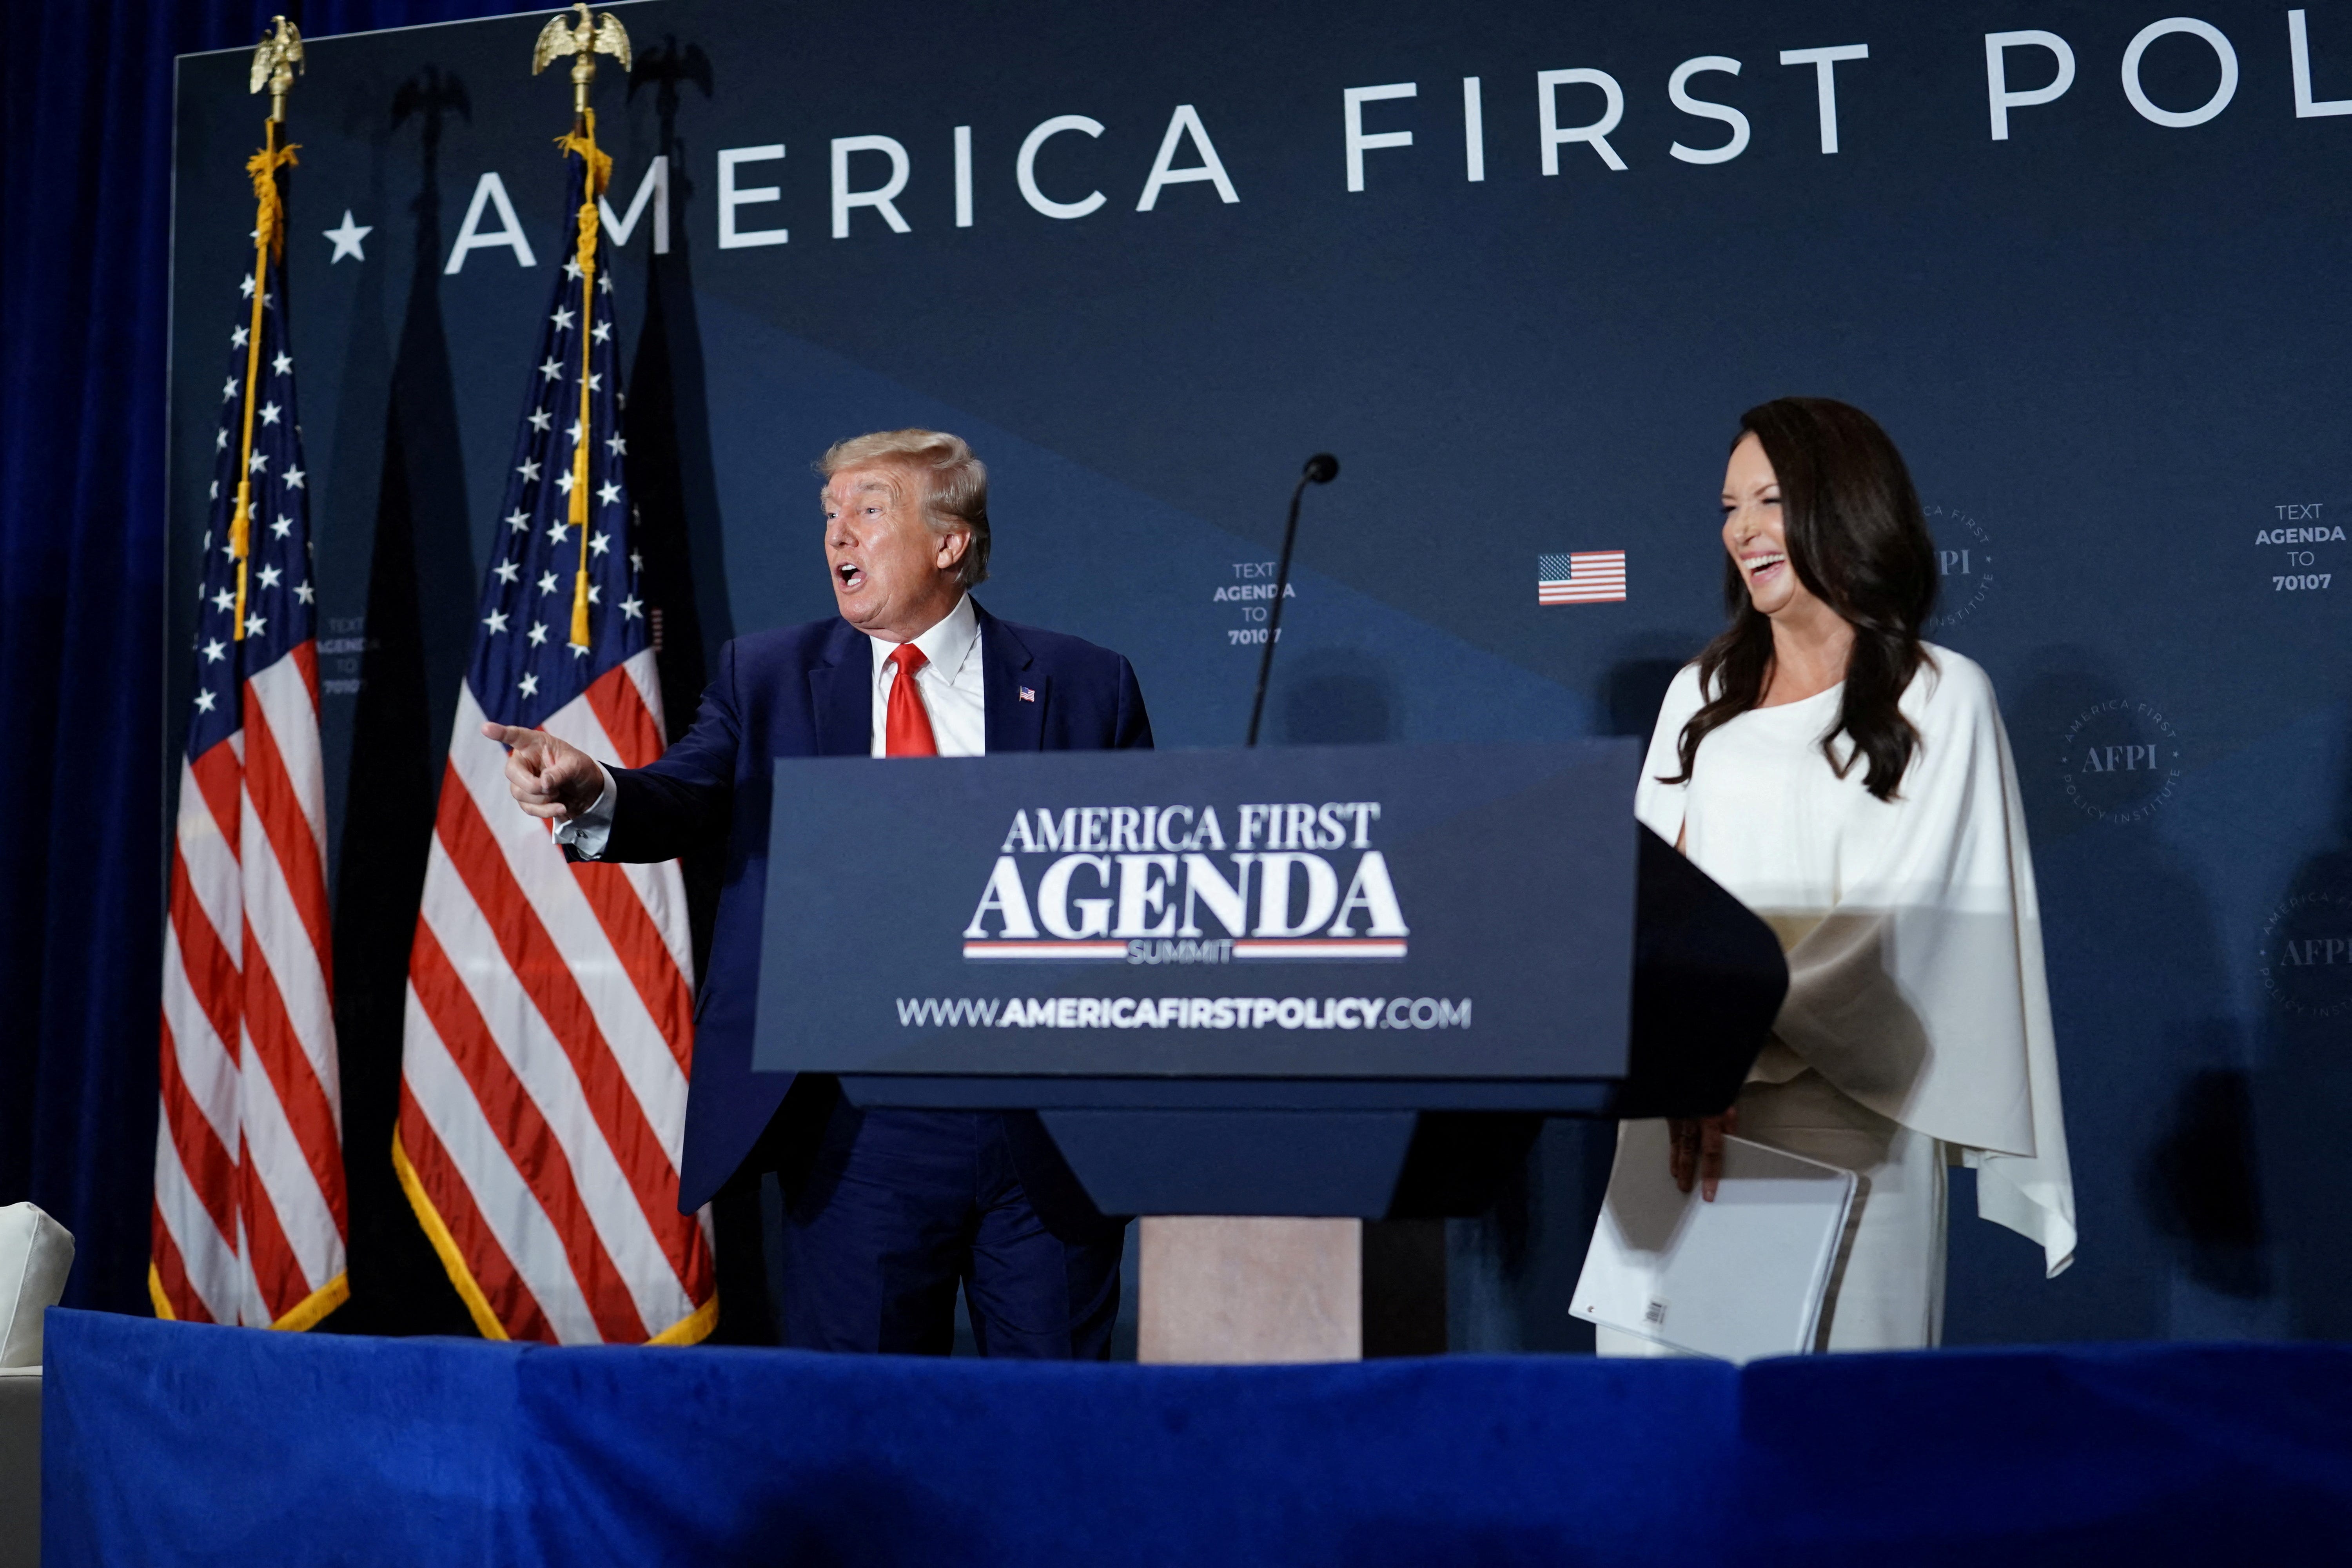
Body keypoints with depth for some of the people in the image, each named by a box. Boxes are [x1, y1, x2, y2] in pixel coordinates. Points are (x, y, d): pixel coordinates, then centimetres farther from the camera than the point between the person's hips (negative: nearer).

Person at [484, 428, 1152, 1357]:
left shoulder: (1084, 685, 5)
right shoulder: (768, 677, 9)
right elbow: (688, 800, -5)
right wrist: (595, 793, -27)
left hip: (1050, 1112, 0)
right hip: (860, 1121, 1)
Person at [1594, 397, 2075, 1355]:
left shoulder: (1941, 698, 1)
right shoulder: (1701, 693, 17)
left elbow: (1897, 917, -9)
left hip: (1843, 1109, -4)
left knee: (1829, 1342, -5)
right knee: (1663, 1345, 2)